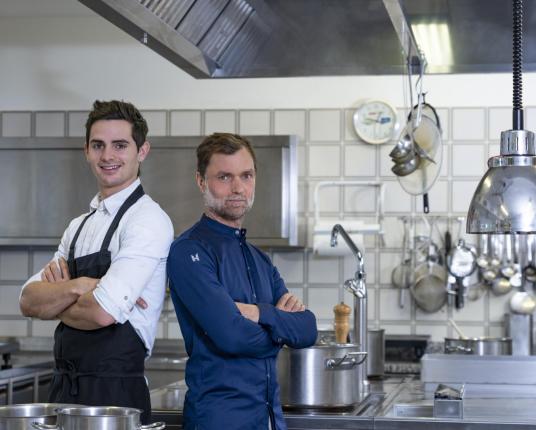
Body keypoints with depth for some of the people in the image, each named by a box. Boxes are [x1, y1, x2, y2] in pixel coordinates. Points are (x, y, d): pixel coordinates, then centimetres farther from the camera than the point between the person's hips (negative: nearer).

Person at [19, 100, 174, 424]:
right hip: (65, 387, 7)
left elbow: (102, 312, -21)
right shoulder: (80, 226, 14)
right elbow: (28, 301, 5)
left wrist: (54, 302, -1)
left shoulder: (148, 220, -12)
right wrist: (76, 287, -15)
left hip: (116, 392, -7)